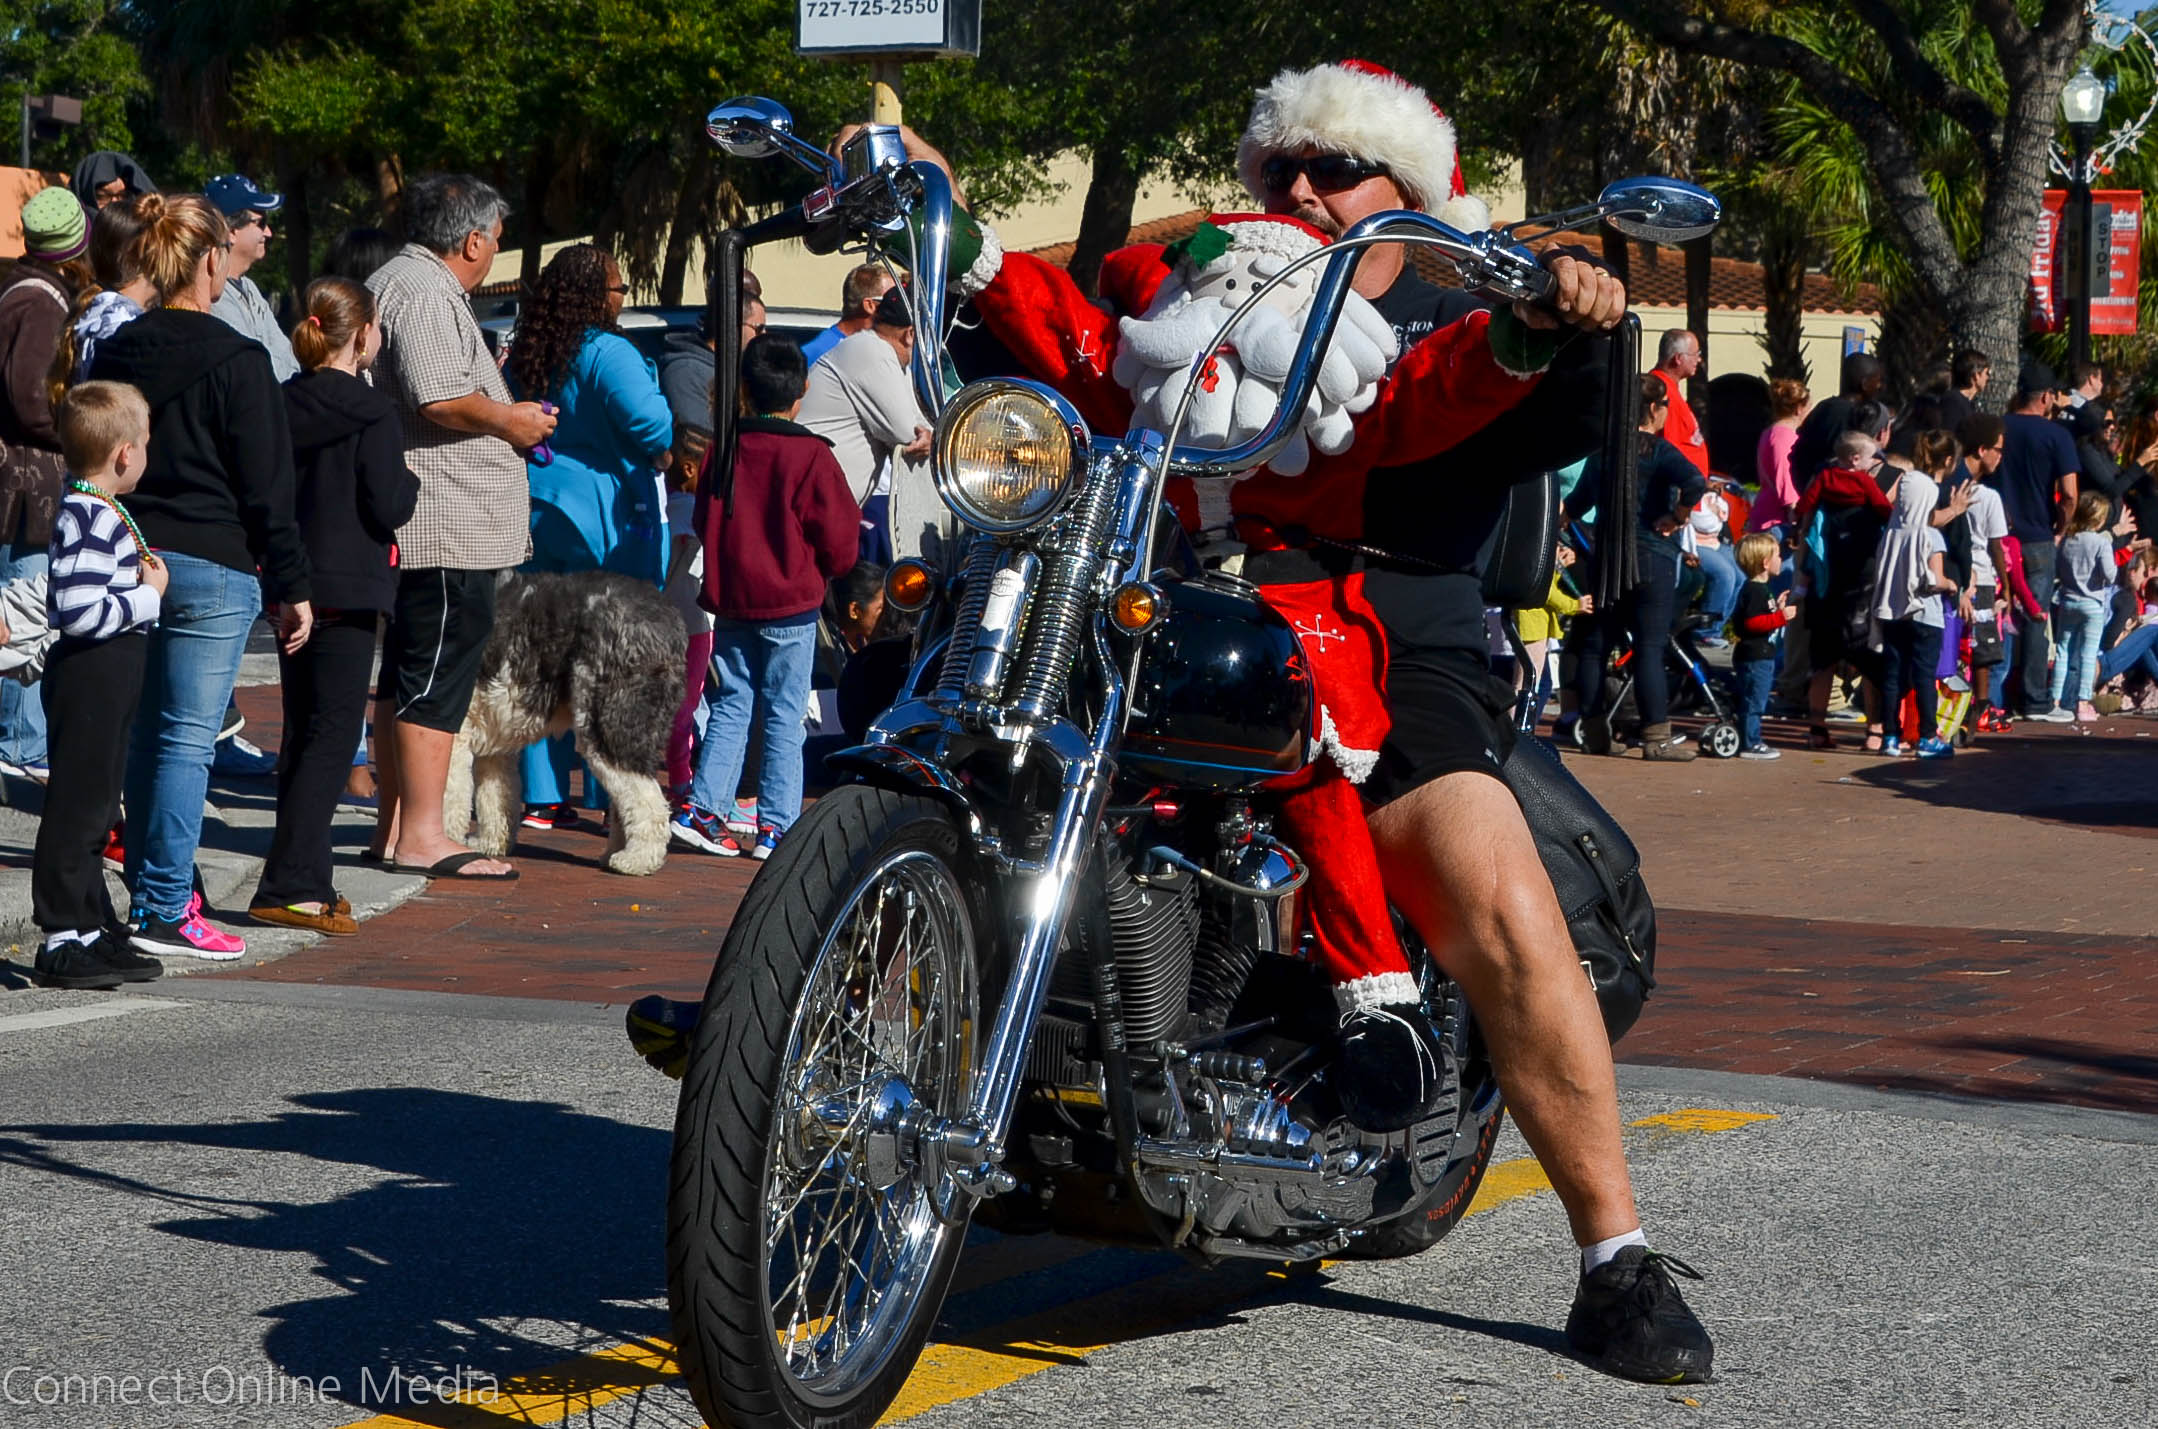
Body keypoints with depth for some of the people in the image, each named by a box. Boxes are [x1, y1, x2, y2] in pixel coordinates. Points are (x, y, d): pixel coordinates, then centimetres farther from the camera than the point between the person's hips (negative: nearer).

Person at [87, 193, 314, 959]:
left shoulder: (115, 354, 8)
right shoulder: (235, 362, -11)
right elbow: (266, 490, -10)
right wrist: (292, 587, -5)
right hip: (211, 567, -6)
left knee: (147, 733, 15)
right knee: (189, 739, -4)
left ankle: (156, 891, 20)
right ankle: (164, 911, -5)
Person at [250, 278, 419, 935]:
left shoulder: (282, 405, 6)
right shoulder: (372, 414, -12)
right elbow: (387, 508, -15)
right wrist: (410, 480, 3)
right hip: (348, 589, -7)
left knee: (302, 736, 13)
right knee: (333, 735, -6)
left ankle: (307, 884, 16)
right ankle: (289, 886, -13)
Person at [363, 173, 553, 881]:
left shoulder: (396, 280, 21)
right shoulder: (425, 294, -14)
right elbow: (439, 399, -25)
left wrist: (489, 389, 30)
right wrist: (508, 419, -10)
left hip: (412, 527, 11)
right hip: (446, 528, -11)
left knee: (405, 675, 14)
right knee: (439, 672, -9)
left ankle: (395, 824, 19)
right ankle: (422, 835, -9)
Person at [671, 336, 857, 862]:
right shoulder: (811, 455, -10)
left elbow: (703, 521, 12)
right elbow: (839, 535, -6)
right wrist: (826, 572, 14)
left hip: (731, 601, 4)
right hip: (791, 602, -4)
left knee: (730, 705, 12)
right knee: (783, 715, 1)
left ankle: (701, 806, 3)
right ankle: (776, 824, 1)